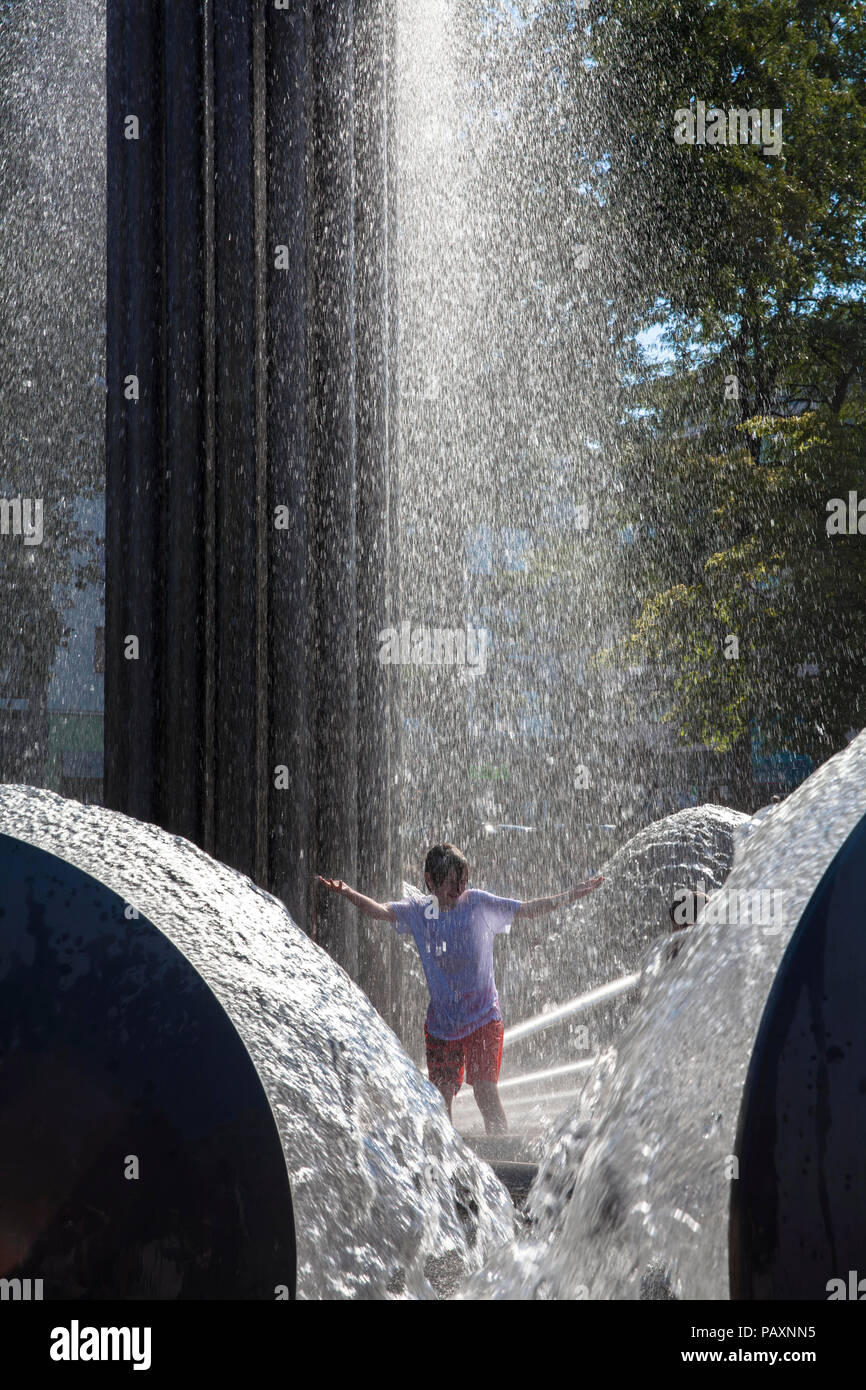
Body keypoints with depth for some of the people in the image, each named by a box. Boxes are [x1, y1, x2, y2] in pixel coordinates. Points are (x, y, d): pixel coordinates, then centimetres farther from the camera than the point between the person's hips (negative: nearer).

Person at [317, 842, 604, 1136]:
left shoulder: (479, 903, -5)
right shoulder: (418, 910, -1)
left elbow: (530, 909, 1)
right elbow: (381, 911, -15)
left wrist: (573, 895, -6)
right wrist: (349, 894, -33)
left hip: (483, 1019, -3)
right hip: (441, 1021, 3)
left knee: (485, 1090, -13)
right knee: (441, 1097, 5)